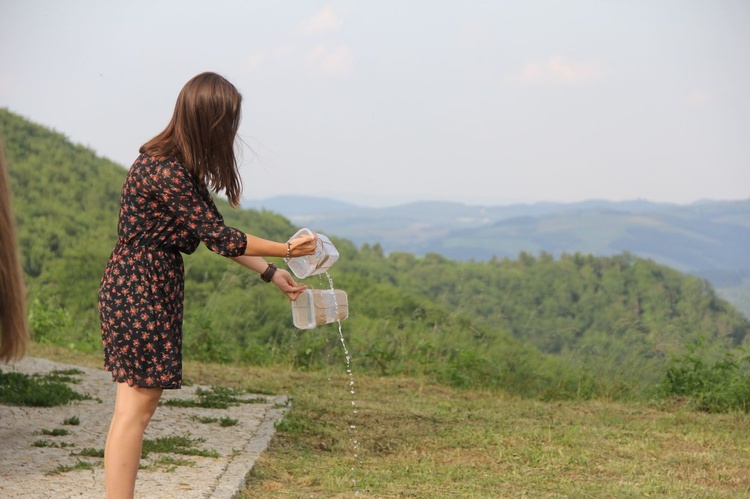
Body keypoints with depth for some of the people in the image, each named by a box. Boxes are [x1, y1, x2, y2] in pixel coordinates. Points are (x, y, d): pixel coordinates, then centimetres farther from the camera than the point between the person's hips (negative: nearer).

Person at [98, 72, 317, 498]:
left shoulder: (182, 167, 11)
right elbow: (218, 235, -18)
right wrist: (286, 250, -9)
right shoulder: (165, 173, -21)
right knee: (135, 408, -8)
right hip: (139, 290, -10)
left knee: (139, 405, 12)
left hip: (155, 287, 10)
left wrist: (269, 272, 12)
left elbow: (215, 233, 14)